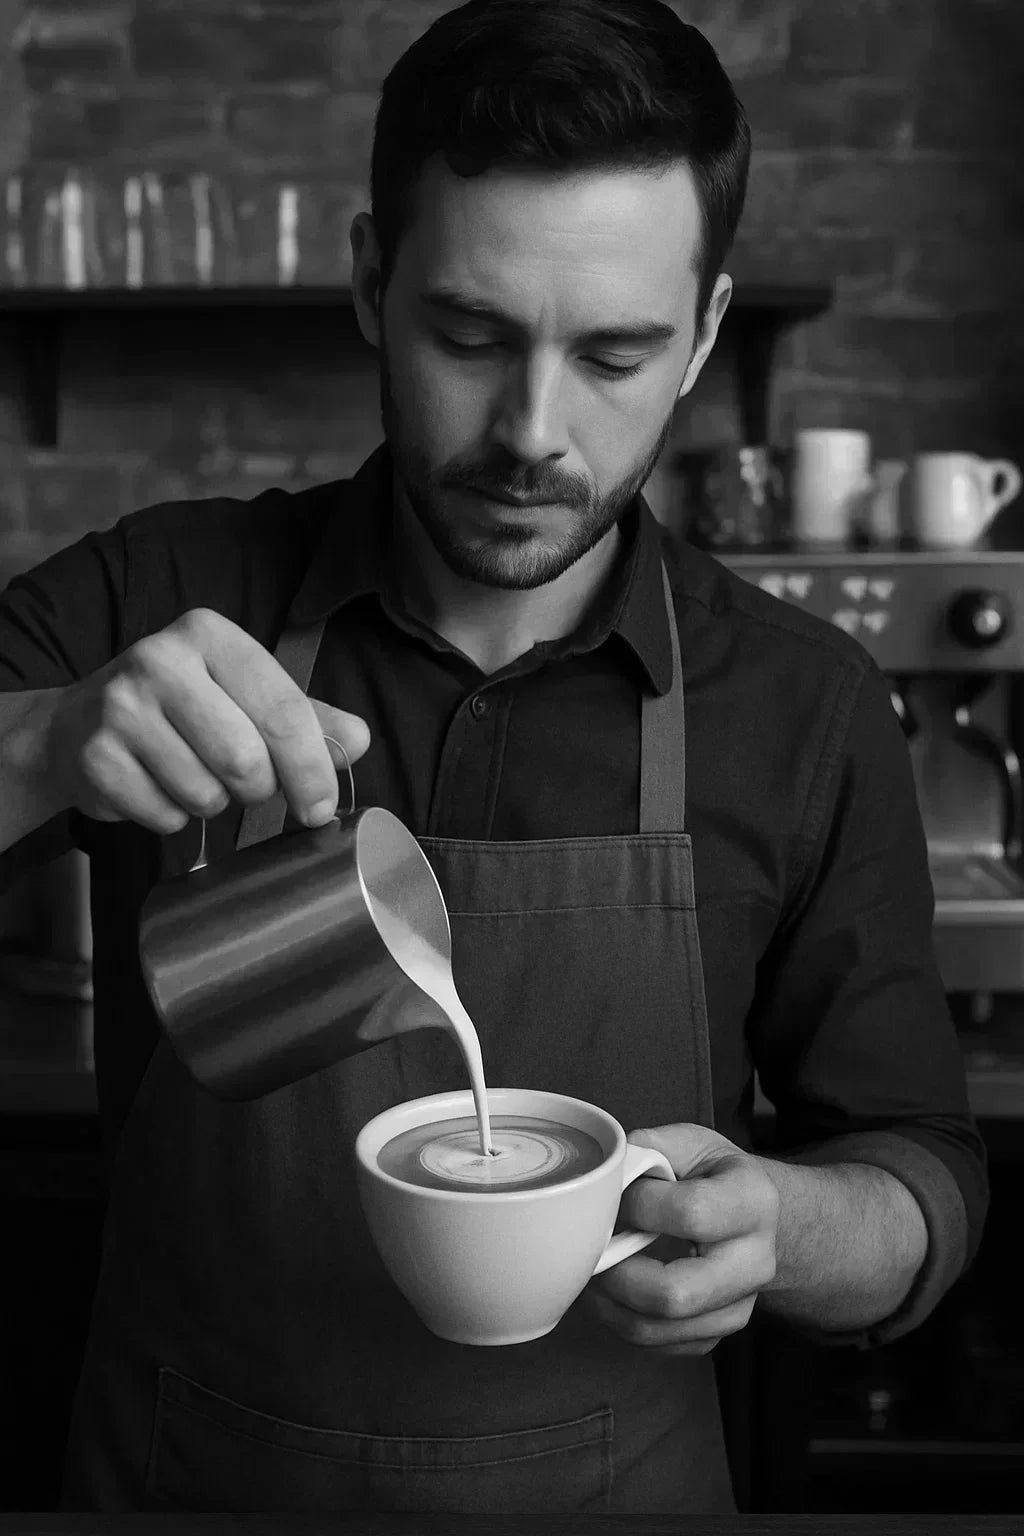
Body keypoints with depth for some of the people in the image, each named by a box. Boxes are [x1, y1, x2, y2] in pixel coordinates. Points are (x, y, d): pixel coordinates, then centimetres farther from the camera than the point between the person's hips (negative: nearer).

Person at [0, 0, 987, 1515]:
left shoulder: (813, 713, -12)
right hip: (181, 1473, 1)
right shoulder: (160, 602, -12)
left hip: (618, 1482, 0)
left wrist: (777, 1226, -26)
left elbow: (924, 1185, -5)